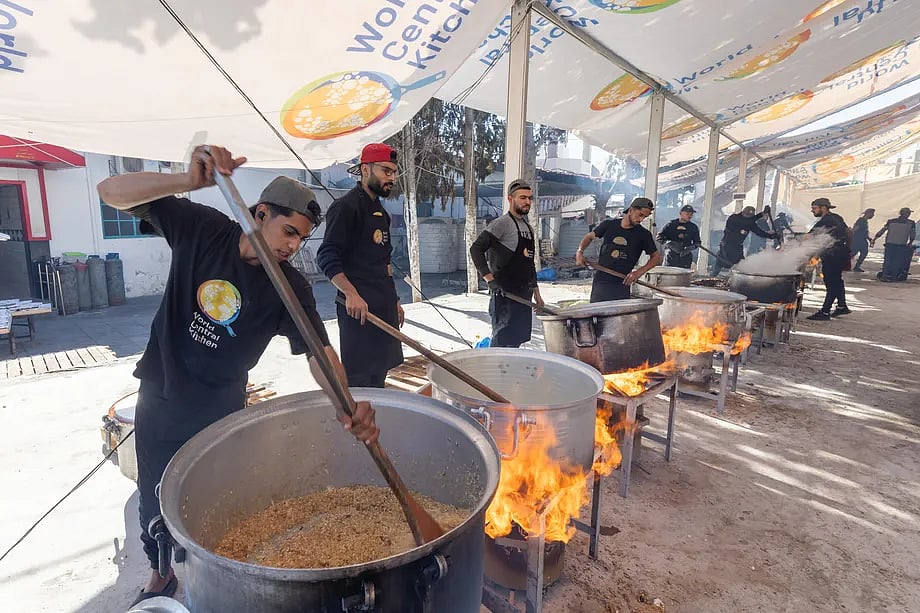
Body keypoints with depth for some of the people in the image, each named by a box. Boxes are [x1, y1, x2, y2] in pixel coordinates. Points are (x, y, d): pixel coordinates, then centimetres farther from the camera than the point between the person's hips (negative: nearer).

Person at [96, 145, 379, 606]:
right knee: (156, 501, 20)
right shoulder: (202, 228, -15)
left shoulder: (290, 287, -18)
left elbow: (318, 350, -29)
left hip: (222, 411, -1)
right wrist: (188, 180, -38)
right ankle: (162, 574, 48)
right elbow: (112, 193, -18)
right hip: (160, 400, 1)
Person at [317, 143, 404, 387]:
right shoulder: (346, 207, -9)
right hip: (359, 308, -9)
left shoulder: (380, 211, 19)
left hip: (384, 308, 9)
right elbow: (327, 256, -17)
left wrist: (394, 300, 22)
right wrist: (351, 293, -30)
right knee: (361, 381, -5)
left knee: (379, 377, 15)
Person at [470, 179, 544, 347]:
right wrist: (490, 279, -25)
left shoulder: (528, 227, 17)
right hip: (505, 295, -8)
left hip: (524, 296, 8)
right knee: (502, 344, -6)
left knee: (516, 343, 13)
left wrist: (536, 294, 20)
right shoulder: (501, 224, -9)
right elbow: (476, 249, -19)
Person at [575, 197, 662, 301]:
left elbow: (656, 257, 5)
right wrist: (580, 252, -1)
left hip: (622, 284, -1)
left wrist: (639, 272, -10)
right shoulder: (608, 225, 2)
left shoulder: (643, 235, -1)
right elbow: (590, 237, 16)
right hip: (600, 282, 1)